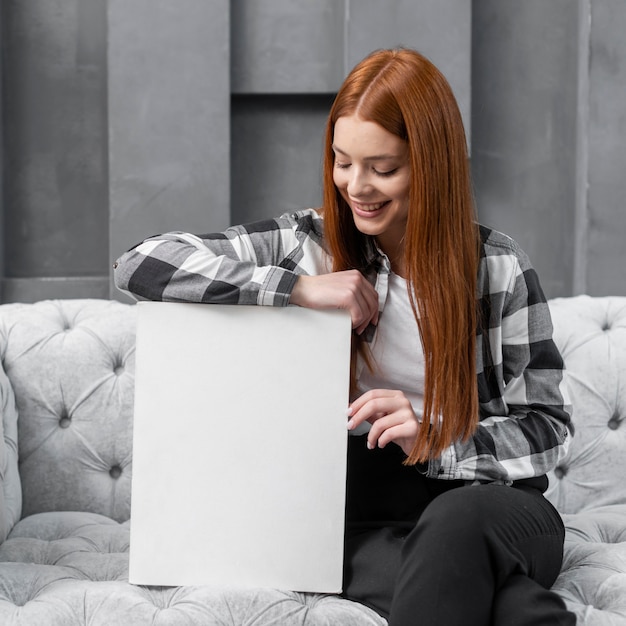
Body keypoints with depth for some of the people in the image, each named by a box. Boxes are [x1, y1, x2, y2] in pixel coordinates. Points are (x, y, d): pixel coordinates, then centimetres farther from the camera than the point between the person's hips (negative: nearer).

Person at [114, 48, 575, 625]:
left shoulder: (497, 268, 3)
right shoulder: (305, 243, 3)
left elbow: (547, 427, 5)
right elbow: (139, 266, -6)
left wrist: (431, 440, -14)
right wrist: (298, 286, -14)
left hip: (488, 498, 2)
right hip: (367, 519, -1)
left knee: (455, 520, -37)